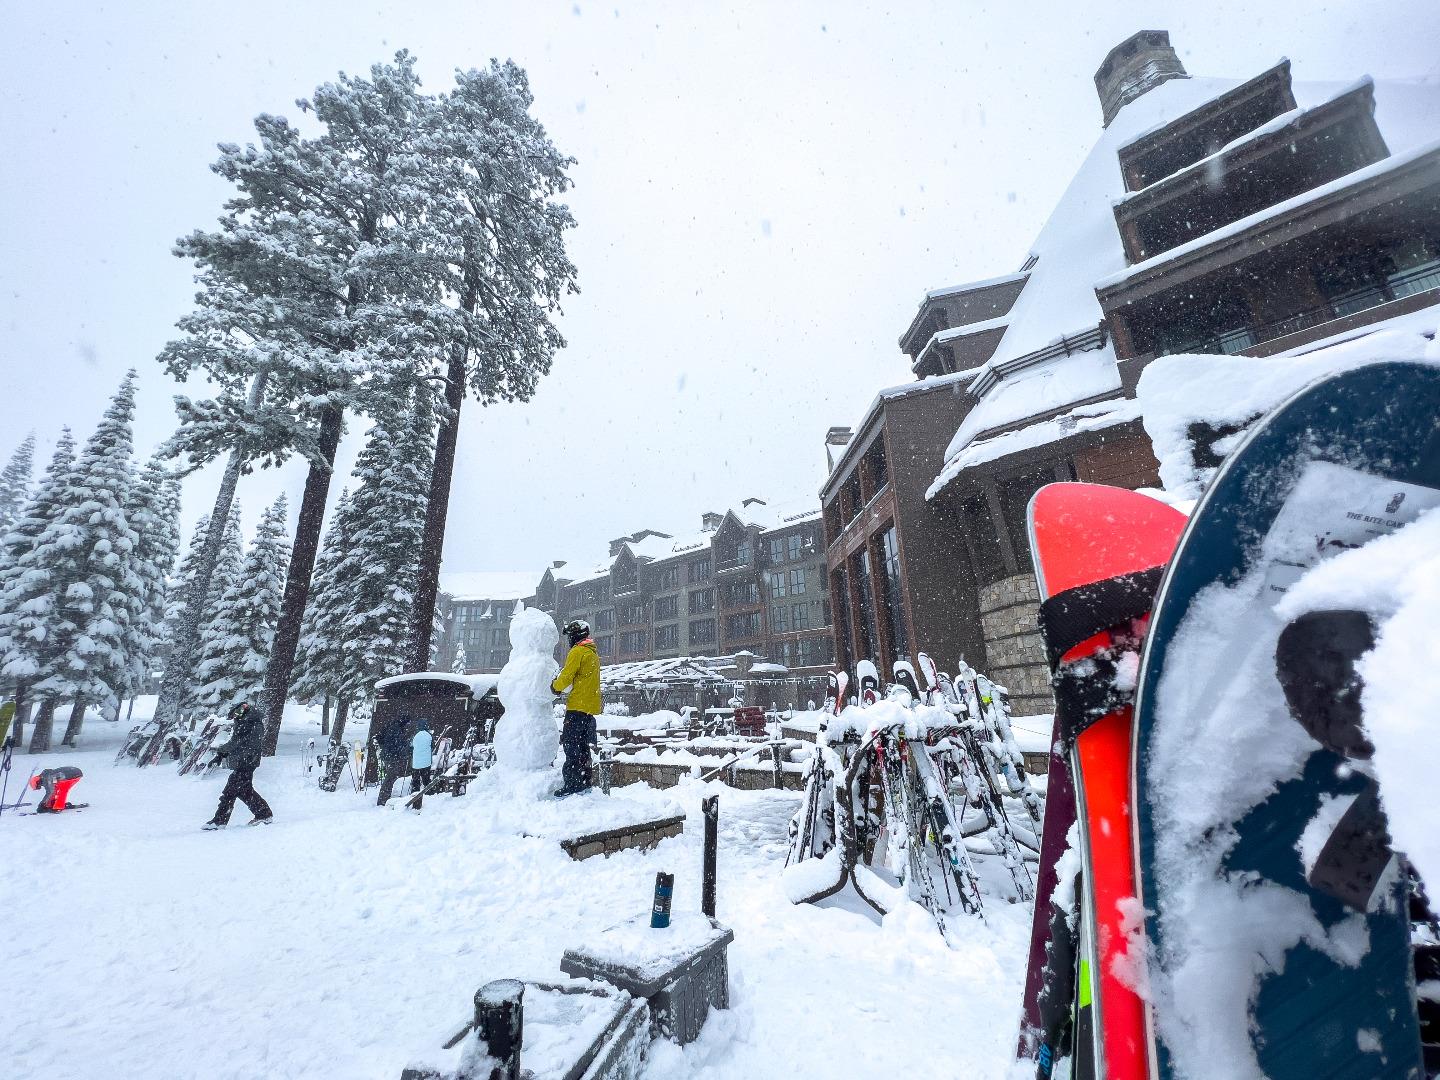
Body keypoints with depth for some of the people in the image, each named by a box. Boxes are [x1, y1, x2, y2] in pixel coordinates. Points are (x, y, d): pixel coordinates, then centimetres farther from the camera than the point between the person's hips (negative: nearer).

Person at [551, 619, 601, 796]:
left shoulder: (577, 651, -10)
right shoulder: (593, 653, 19)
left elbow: (566, 677, -15)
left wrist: (555, 686, 4)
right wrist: (562, 687, 14)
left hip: (577, 706, -9)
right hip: (590, 707, 9)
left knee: (571, 743, -5)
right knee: (582, 745, 15)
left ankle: (573, 783, -6)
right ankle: (584, 782, 21)